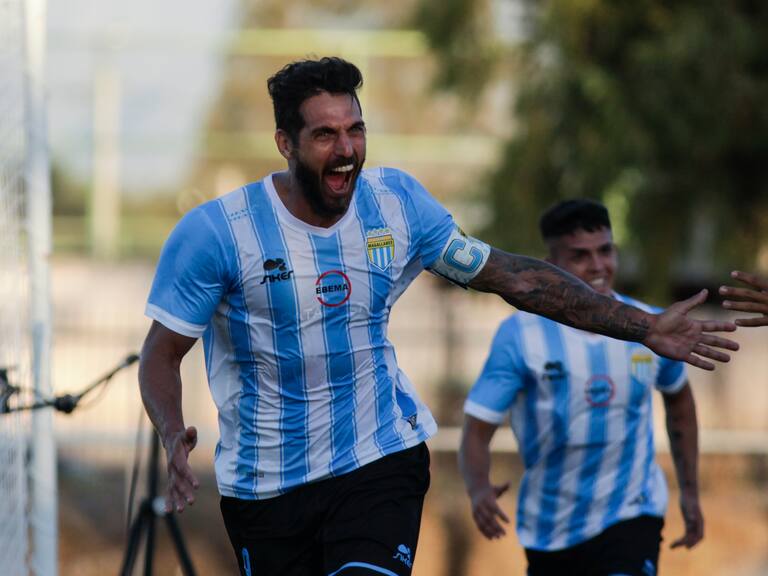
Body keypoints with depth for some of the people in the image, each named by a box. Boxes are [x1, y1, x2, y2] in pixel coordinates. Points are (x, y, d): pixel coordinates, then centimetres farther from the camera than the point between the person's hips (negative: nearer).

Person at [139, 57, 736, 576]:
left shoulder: (397, 202, -3)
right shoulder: (215, 230, -14)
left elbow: (511, 275, 4)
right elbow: (161, 353, -9)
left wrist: (644, 327, 1)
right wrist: (173, 437, -30)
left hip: (381, 459, 1)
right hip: (264, 486, -1)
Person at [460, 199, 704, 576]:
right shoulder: (520, 335, -12)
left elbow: (678, 397, 19)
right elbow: (476, 430, -16)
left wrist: (690, 491, 19)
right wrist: (478, 490, -36)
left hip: (631, 517, 0)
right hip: (551, 530, 0)